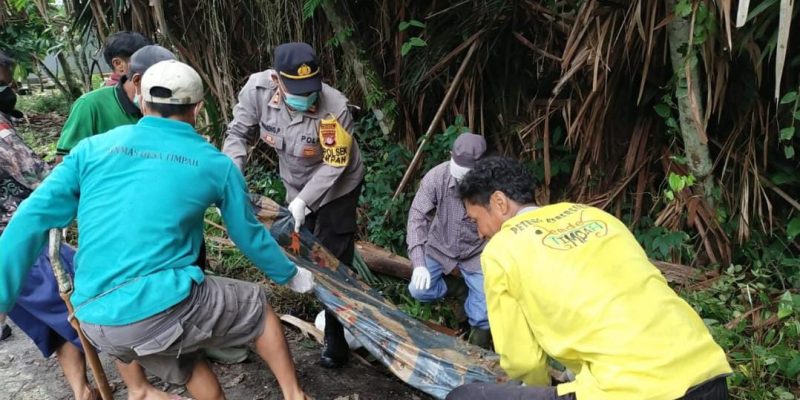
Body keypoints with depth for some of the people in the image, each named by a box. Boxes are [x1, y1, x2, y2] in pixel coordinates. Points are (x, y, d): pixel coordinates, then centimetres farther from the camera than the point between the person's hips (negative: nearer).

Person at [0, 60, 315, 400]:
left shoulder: (93, 147, 8)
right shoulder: (215, 164, 3)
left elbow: (32, 218, 4)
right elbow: (249, 236, 13)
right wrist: (290, 275, 29)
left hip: (96, 322, 5)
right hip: (165, 306, -4)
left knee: (187, 368, 29)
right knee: (257, 306, 21)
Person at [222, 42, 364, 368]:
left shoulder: (334, 107, -36)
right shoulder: (257, 89, -26)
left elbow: (334, 165, -28)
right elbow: (239, 134, -13)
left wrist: (303, 202, -34)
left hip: (336, 188, -5)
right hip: (297, 186, 5)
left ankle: (336, 338, 12)